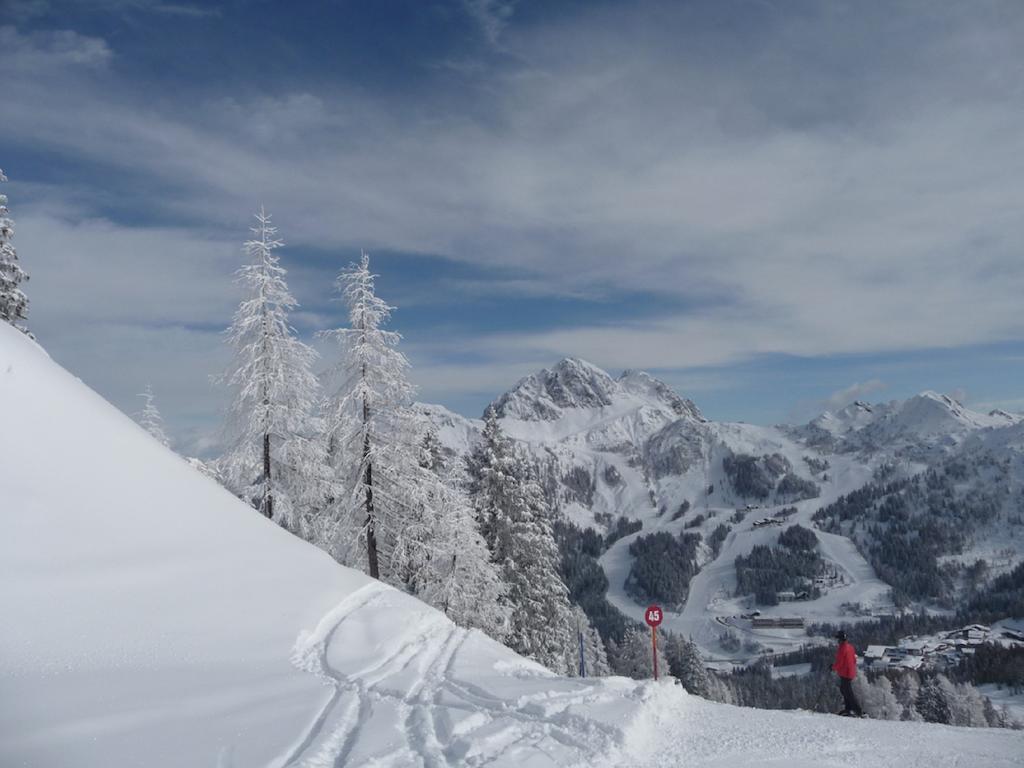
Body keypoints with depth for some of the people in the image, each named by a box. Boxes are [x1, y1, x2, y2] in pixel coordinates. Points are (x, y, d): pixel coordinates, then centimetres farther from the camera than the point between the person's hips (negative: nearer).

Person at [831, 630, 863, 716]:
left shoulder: (842, 648, -20)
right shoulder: (850, 647, 8)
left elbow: (839, 662, -19)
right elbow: (854, 659, 15)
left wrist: (834, 668, -1)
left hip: (845, 673, -9)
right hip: (851, 672, 9)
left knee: (848, 693, -5)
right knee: (843, 689, 21)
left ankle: (859, 711, -6)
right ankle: (848, 708, 25)